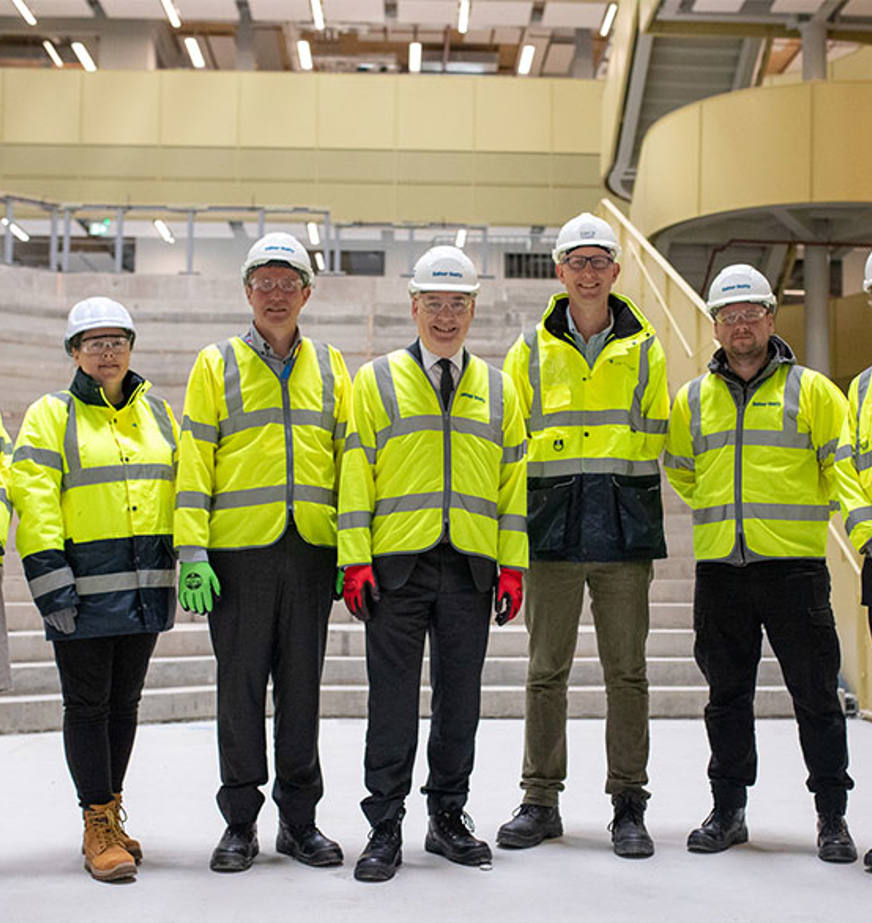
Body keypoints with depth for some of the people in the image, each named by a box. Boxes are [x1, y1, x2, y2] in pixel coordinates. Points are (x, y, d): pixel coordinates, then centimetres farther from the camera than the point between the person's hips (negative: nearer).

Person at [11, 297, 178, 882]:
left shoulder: (158, 412, 13)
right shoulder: (51, 415, 0)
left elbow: (181, 489, 17)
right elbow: (35, 502, -7)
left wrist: (187, 564, 11)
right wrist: (50, 581, -16)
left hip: (145, 585, 4)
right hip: (83, 586, -4)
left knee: (124, 702, 13)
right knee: (87, 705, 0)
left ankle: (112, 813, 25)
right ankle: (99, 829, 7)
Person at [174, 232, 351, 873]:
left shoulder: (330, 367, 13)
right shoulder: (216, 365, 6)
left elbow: (349, 458, 12)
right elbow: (194, 461, 1)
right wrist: (193, 551, -8)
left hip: (312, 549, 2)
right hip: (240, 549, -2)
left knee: (301, 685, 7)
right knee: (241, 684, 2)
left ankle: (299, 819, 17)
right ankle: (240, 823, 13)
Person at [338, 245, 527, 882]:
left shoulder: (499, 389, 13)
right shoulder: (376, 381, 6)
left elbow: (514, 482, 11)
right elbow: (356, 474, 2)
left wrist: (513, 565, 4)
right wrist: (355, 560, -6)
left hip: (471, 568, 2)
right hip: (397, 566, -2)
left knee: (460, 697, 8)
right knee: (393, 698, 0)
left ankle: (448, 817, 22)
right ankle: (385, 828, 10)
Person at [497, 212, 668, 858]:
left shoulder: (644, 350, 9)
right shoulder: (532, 351, 8)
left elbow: (656, 437, 14)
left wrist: (629, 494, 7)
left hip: (625, 532, 0)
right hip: (554, 533, 0)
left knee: (627, 671, 3)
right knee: (547, 670, 4)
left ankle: (629, 805, 12)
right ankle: (541, 802, 14)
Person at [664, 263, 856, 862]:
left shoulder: (810, 390, 2)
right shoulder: (693, 399, 10)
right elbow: (679, 472, 24)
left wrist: (799, 514, 6)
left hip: (794, 565, -3)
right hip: (719, 567, 3)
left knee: (815, 695, 1)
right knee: (727, 695, 9)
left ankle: (832, 817, 13)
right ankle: (728, 811, 20)